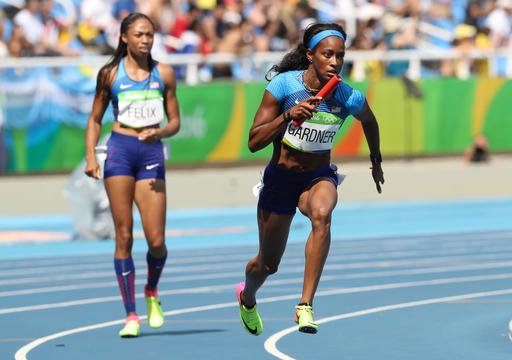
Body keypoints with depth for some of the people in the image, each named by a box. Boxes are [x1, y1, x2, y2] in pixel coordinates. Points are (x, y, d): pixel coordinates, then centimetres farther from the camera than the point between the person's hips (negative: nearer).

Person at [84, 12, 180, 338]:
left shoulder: (164, 73, 7)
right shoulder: (110, 74, 4)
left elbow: (175, 121, 11)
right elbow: (96, 118, 11)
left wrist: (160, 132, -11)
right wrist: (90, 156, -1)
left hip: (152, 153, 1)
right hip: (120, 151, -1)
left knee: (157, 241, -7)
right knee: (124, 237, -5)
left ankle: (152, 292, 24)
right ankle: (131, 315, 1)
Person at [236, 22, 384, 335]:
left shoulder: (350, 98, -14)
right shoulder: (284, 84, -19)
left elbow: (370, 122, 12)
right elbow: (254, 141, -19)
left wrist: (376, 161, 25)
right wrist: (289, 115, -33)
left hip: (319, 177, 0)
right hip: (280, 178, 0)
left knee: (322, 215, -37)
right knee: (268, 264, 13)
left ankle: (306, 306, -36)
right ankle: (247, 297, 52)